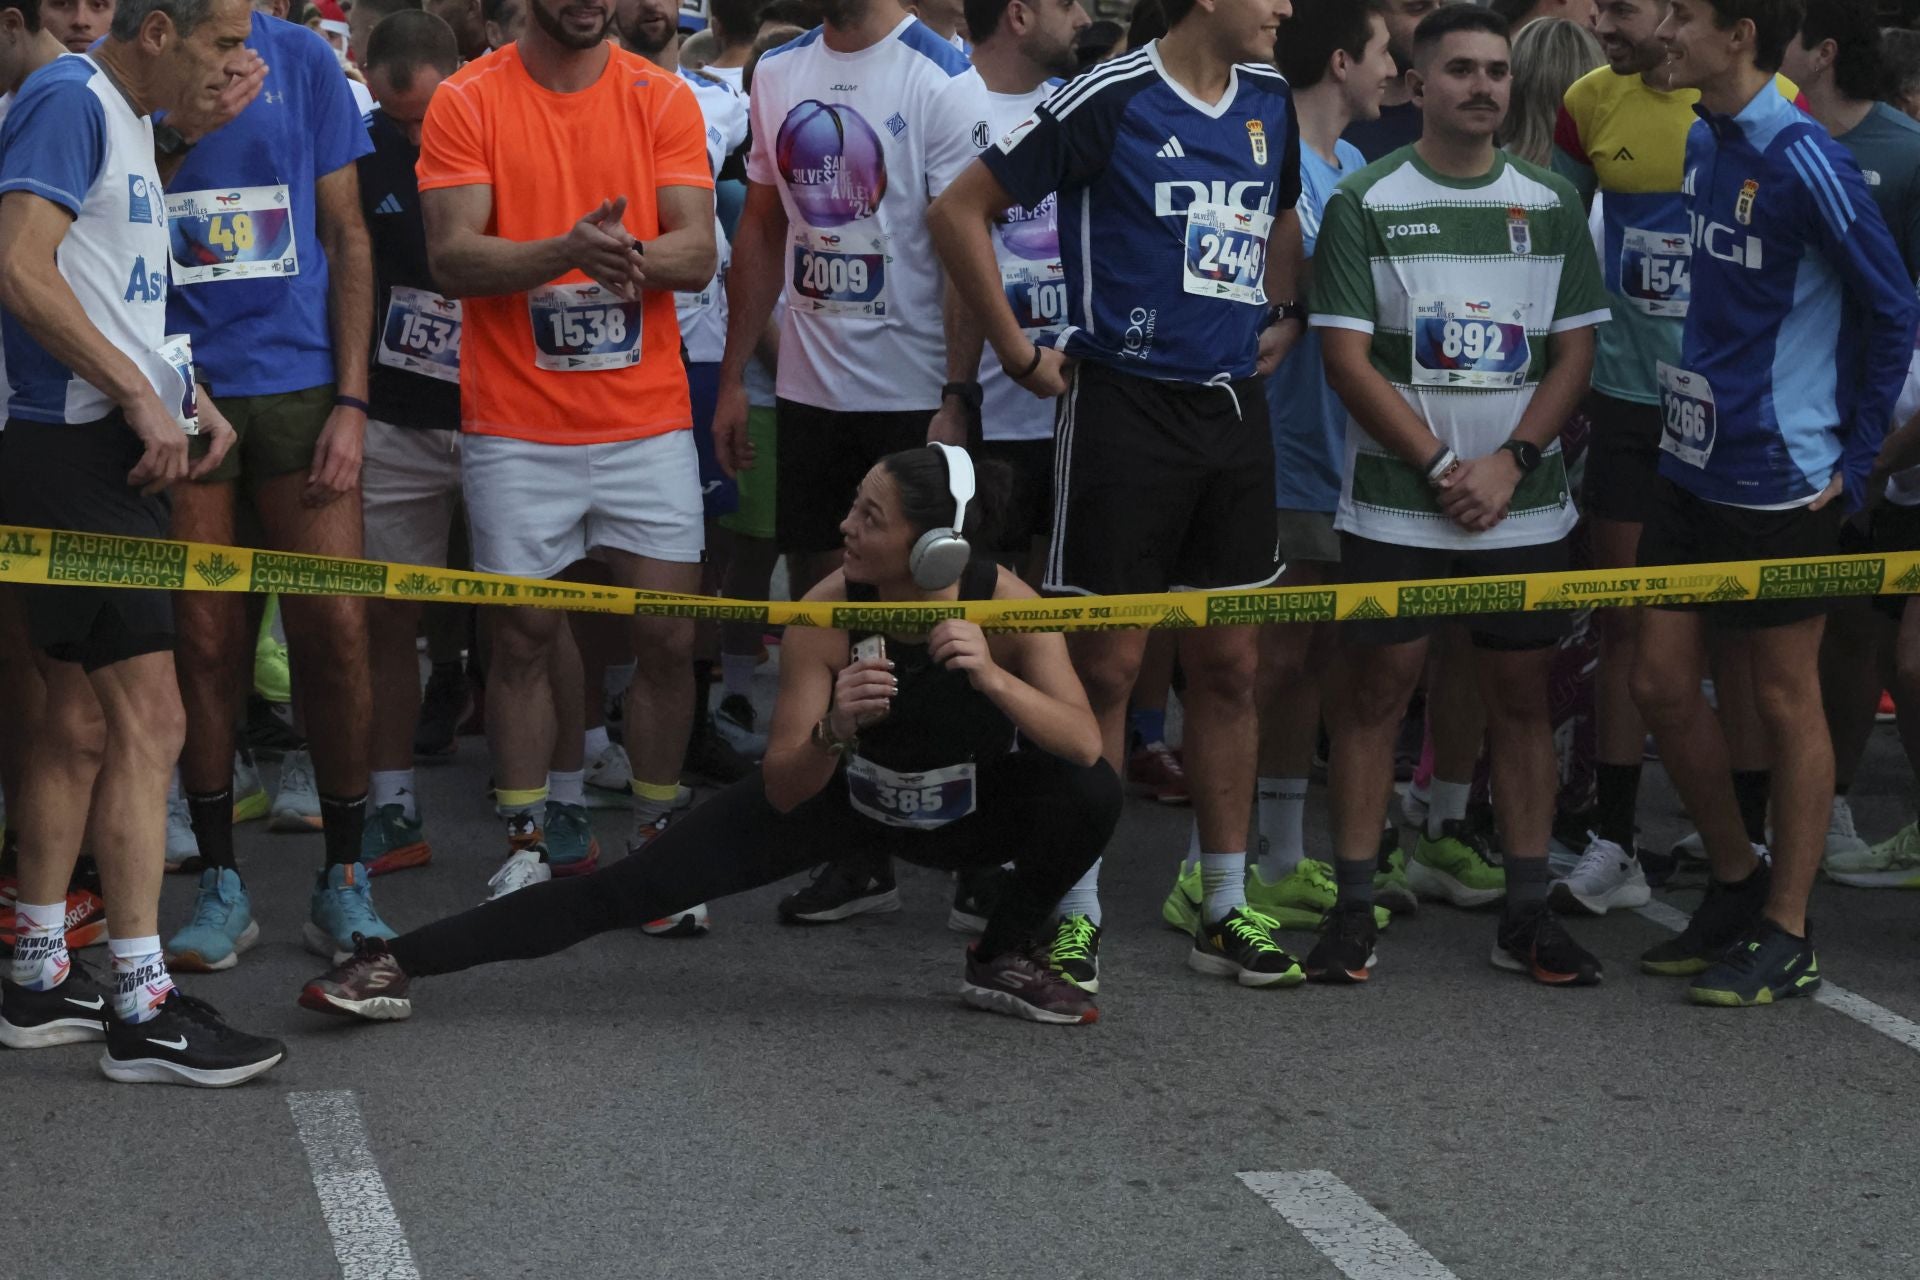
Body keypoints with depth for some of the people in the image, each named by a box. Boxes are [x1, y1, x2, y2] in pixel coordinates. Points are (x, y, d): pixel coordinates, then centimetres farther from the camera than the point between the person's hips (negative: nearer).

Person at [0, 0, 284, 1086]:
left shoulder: (132, 119, 18)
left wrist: (188, 393, 7)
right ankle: (144, 1009, -8)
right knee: (149, 722, -11)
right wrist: (142, 395, -20)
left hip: (108, 455, 10)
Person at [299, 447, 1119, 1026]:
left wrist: (995, 680, -48)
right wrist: (834, 730, -45)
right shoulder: (829, 610, -25)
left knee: (1091, 796, -29)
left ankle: (1004, 962, -2)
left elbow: (1085, 746, -32)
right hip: (840, 794, 0)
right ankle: (397, 964, -13)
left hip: (966, 811, 1)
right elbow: (782, 791, -23)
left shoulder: (1005, 603, -26)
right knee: (638, 885, -14)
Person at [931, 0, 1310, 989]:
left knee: (1228, 665, 10)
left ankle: (1225, 908, 19)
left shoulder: (1269, 101, 10)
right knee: (1106, 666, -1)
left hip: (1234, 407, 6)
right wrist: (1021, 351, -8)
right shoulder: (1110, 100, -11)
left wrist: (1285, 314, 14)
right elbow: (959, 210, -8)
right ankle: (1074, 915, 8)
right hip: (1125, 410, -6)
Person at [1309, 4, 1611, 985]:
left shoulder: (1551, 206, 7)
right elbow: (1349, 360, -6)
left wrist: (1508, 463, -9)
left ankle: (1527, 913, 11)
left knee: (1521, 698, 5)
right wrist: (1442, 469, -11)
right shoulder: (1365, 204, -1)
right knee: (1373, 693, -1)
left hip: (1522, 504, 3)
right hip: (1392, 505, -2)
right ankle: (1353, 909, 5)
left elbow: (1574, 354, 5)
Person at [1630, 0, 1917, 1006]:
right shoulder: (1701, 142, 7)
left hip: (1780, 477, -8)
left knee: (1785, 698, 2)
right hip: (1693, 461, 8)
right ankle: (1736, 884, 28)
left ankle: (1788, 937, 12)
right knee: (1659, 682, 9)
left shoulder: (1803, 161, -16)